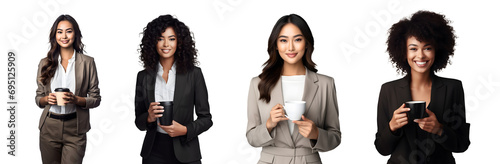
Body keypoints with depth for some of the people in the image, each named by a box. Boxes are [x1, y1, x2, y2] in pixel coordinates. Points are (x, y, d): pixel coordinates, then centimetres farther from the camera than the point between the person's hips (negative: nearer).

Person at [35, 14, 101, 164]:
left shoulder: (87, 62, 2)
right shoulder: (45, 63, 8)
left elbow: (96, 98, 2)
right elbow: (38, 98, 13)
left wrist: (76, 100, -16)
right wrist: (47, 99, -9)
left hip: (75, 130, -2)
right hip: (49, 128, 2)